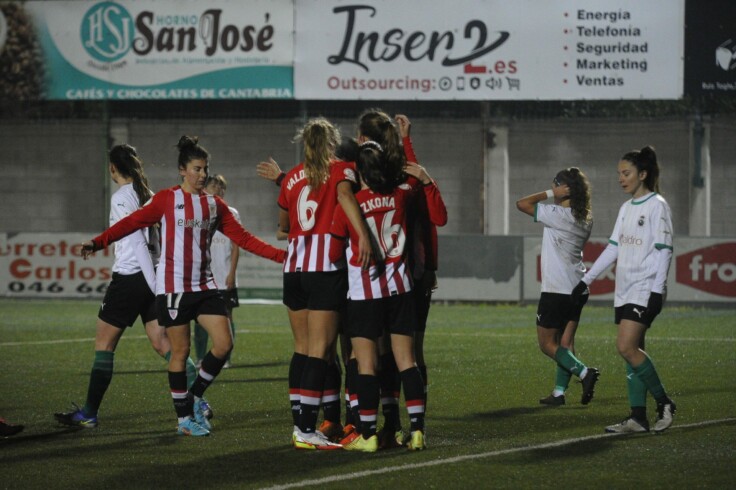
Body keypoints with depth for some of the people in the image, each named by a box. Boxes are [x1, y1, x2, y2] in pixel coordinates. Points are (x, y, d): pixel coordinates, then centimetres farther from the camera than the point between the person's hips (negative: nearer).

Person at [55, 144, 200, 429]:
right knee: (162, 344, 5)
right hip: (150, 278, 8)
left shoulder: (121, 197, -13)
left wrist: (156, 287, -20)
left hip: (129, 278, -8)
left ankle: (88, 414, 5)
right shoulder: (147, 195, 12)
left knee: (104, 345, 2)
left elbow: (137, 243, -18)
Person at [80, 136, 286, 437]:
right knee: (181, 350, -1)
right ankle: (184, 419, 10)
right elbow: (133, 222, -8)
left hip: (204, 285, 4)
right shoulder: (167, 199, -2)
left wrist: (281, 255, 2)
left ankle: (194, 397, 15)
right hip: (172, 286, -4)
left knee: (224, 344, -6)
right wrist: (98, 243, -20)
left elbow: (243, 238, 10)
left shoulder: (215, 205, 10)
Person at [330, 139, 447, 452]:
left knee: (366, 365, 0)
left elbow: (335, 254, -1)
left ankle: (367, 435, 0)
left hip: (364, 293, -3)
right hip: (399, 288, 3)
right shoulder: (401, 194, -2)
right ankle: (417, 430, 1)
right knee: (406, 361, 5)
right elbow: (439, 217, 12)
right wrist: (427, 181, 10)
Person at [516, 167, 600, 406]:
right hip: (577, 287, 8)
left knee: (547, 344, 0)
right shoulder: (585, 219, 7)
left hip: (557, 289, -8)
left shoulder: (557, 214, -16)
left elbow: (522, 203, -14)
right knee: (565, 341, 9)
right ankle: (559, 392, 8)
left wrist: (549, 194, -8)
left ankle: (584, 372, -16)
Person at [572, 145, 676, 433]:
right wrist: (586, 279, 17)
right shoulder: (626, 208, 16)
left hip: (646, 290, -8)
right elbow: (613, 248, 20)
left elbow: (664, 250, -13)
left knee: (626, 347, -18)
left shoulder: (656, 205, -8)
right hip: (625, 290, 8)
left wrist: (657, 291, -20)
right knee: (632, 351, 4)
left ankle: (664, 404, -6)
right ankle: (638, 418, 4)